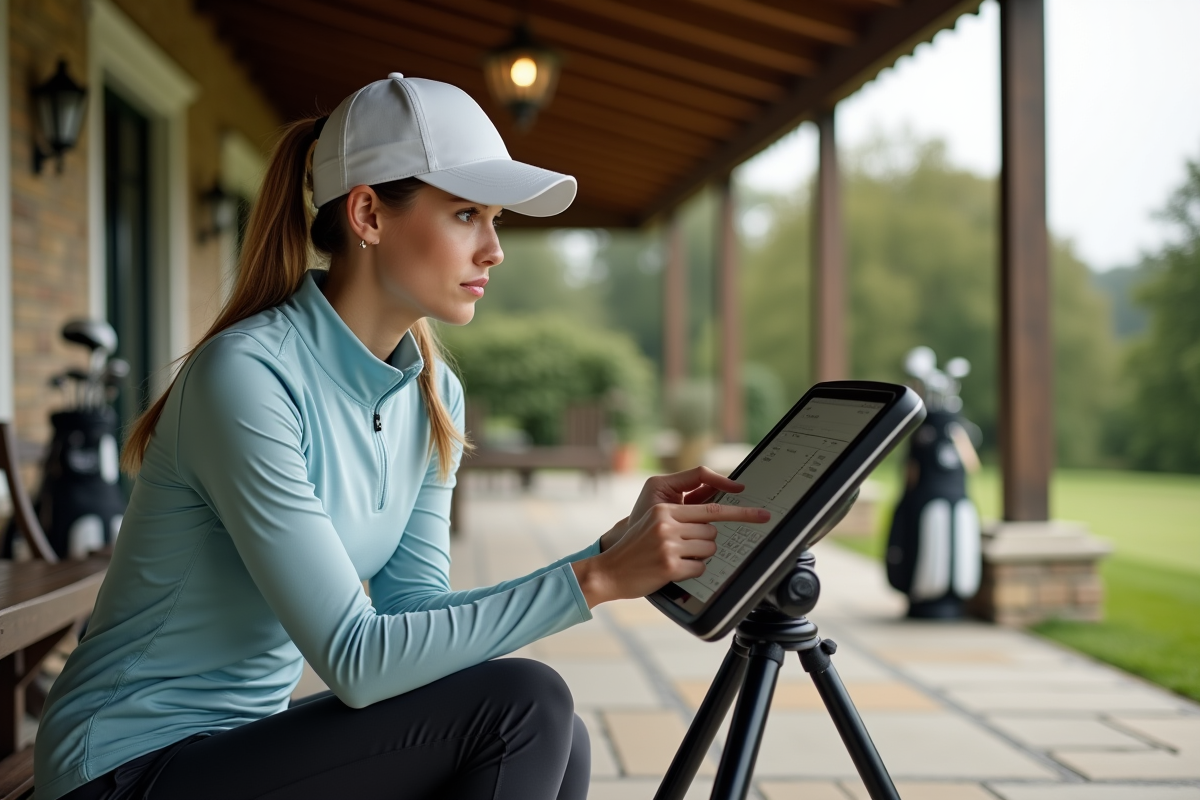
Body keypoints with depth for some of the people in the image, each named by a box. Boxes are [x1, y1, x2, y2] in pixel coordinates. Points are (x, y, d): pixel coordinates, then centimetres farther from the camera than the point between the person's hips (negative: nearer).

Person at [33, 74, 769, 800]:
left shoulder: (433, 394, 2)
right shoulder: (246, 375, -23)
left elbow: (416, 614, -2)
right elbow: (354, 658, -25)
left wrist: (617, 547, -11)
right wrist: (595, 579, -27)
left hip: (250, 741, 8)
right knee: (520, 706, -19)